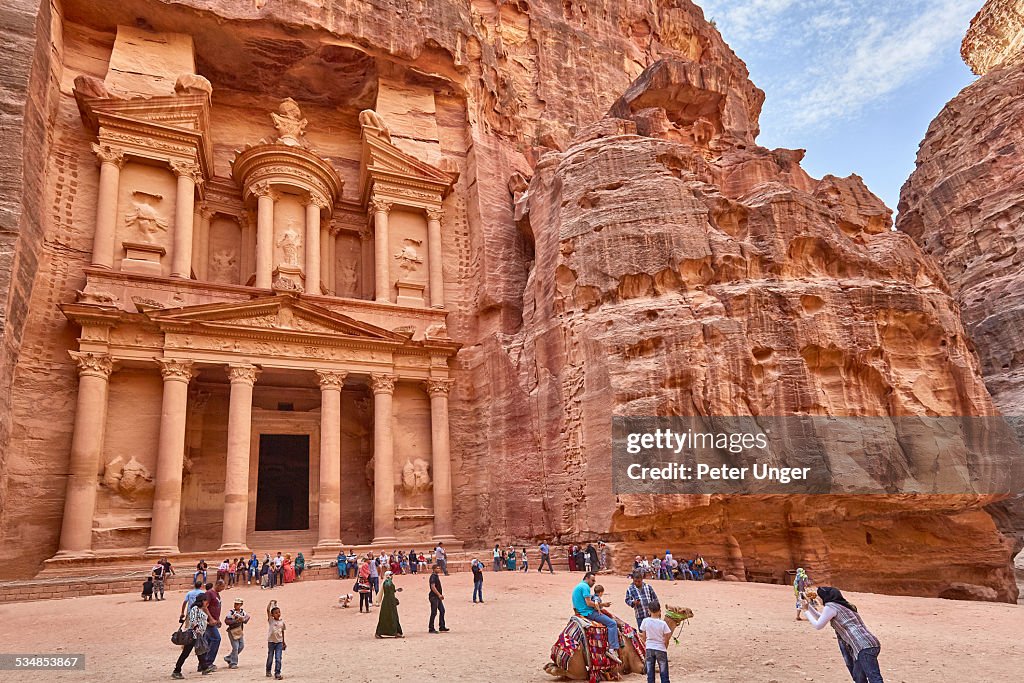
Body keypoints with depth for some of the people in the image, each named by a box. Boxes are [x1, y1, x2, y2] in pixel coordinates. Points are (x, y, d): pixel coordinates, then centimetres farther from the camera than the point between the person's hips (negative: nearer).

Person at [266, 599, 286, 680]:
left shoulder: (282, 621, 4)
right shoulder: (270, 620, -5)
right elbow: (268, 610, -17)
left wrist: (283, 642, 16)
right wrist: (271, 602, -19)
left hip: (279, 642, 1)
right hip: (271, 641, -1)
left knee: (278, 659, -5)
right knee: (270, 658, 12)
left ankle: (277, 673, 1)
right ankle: (268, 671, 33)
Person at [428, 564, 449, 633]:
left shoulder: (437, 576, 15)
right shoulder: (433, 576, -15)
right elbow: (433, 587, -23)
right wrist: (439, 594, -23)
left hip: (438, 597, 10)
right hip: (434, 597, -10)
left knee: (442, 611, 10)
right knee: (434, 612, -4)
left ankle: (442, 627, 17)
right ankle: (431, 629, 4)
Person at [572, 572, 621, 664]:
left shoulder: (577, 586, 19)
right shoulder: (585, 586, -12)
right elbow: (588, 603, -22)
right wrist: (596, 605, -2)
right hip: (588, 613, -11)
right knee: (612, 623, -15)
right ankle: (612, 650, -21)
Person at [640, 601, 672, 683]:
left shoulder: (645, 621, -9)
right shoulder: (662, 623, -15)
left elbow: (643, 636, 1)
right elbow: (666, 638, -7)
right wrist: (665, 647, 11)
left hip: (649, 648, 2)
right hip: (661, 649, -2)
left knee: (650, 672, 10)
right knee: (664, 672, 8)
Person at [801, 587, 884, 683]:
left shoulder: (830, 607, -3)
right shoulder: (840, 606, 24)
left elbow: (818, 626, 3)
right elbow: (821, 619, 38)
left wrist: (806, 611, 15)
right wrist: (808, 606, 37)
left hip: (864, 647, -9)